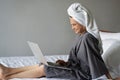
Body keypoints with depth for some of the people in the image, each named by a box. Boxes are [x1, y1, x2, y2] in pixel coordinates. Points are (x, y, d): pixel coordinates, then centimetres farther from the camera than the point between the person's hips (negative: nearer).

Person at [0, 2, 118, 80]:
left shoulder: (87, 38, -23)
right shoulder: (81, 35, 7)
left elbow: (97, 61, -26)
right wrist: (67, 63, 4)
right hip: (78, 68, 9)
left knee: (42, 69, -12)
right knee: (43, 64, 5)